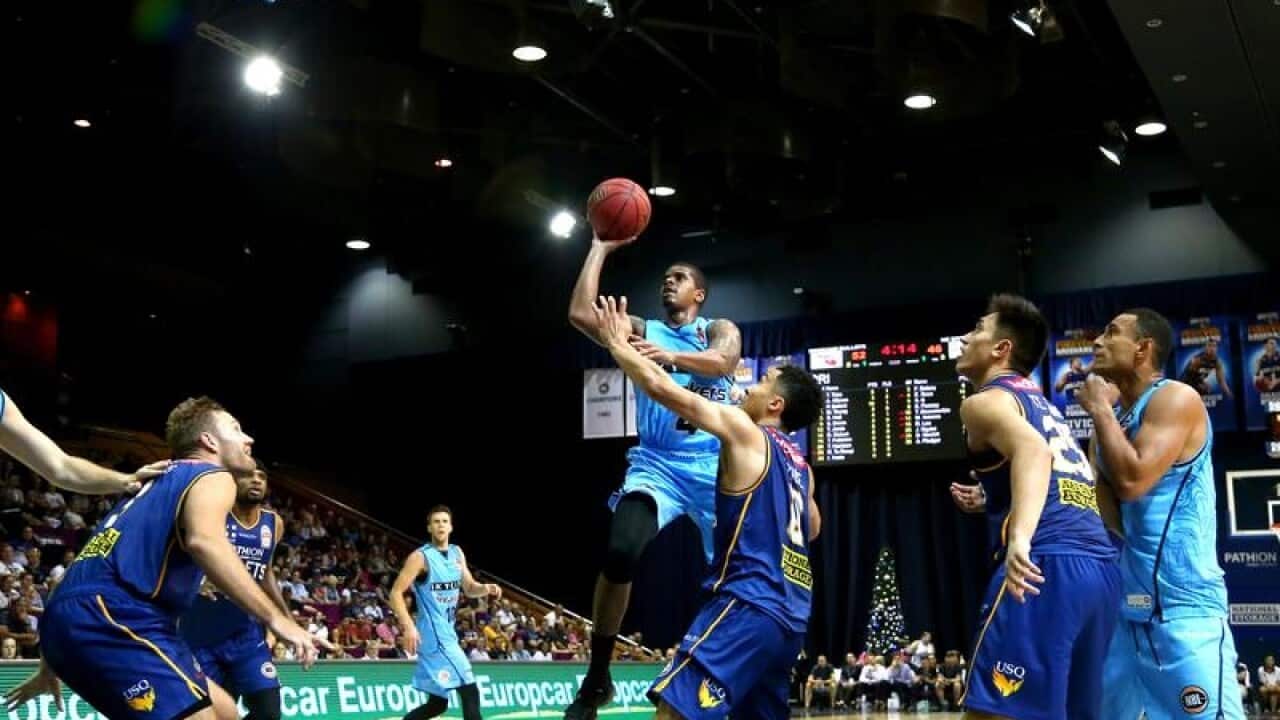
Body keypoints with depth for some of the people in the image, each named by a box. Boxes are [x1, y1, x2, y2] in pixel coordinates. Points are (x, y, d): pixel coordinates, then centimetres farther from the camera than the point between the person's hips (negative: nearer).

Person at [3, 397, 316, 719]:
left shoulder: (161, 483, 30)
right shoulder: (212, 475, 3)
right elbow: (203, 542, -22)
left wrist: (50, 666, 39)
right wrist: (275, 617, -24)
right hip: (107, 615, -10)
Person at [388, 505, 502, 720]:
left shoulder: (457, 554, 11)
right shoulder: (420, 556, -10)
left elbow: (469, 588, 20)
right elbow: (396, 593, -13)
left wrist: (486, 588, -3)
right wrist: (408, 626, -25)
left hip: (447, 632, 8)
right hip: (434, 635, -8)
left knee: (438, 702, 13)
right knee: (470, 692, -13)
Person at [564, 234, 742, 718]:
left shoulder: (719, 331, 9)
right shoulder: (642, 332, 13)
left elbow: (723, 362, -16)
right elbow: (580, 314, -3)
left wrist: (671, 356, -35)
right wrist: (601, 247, 1)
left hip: (714, 468, 1)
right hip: (656, 465, 0)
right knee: (620, 554, -25)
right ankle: (597, 678, -10)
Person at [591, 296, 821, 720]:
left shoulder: (744, 430, -3)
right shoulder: (799, 462, 20)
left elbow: (660, 386, -6)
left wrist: (616, 343, 10)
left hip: (750, 602, -9)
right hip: (789, 615, 9)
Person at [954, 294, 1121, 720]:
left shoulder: (986, 401, 3)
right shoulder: (1044, 406, 29)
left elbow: (1033, 449, -19)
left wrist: (1020, 537, -34)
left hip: (1048, 565, -9)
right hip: (1102, 568, 9)